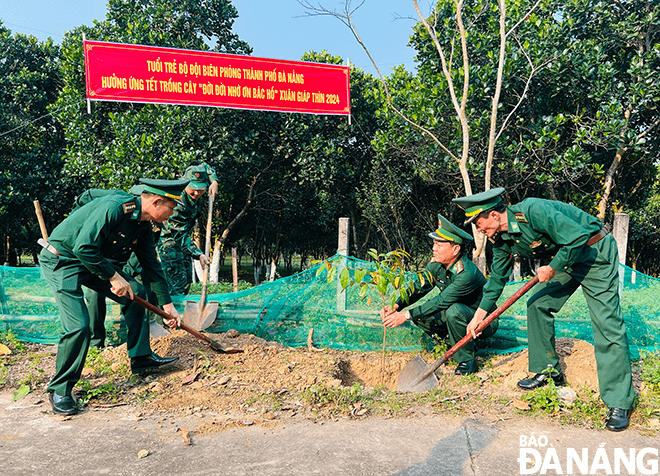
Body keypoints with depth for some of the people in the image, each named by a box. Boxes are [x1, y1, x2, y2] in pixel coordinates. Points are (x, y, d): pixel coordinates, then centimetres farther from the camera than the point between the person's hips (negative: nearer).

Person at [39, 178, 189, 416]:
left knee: (136, 293, 4)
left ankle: (141, 357, 15)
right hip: (61, 260, -9)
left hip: (95, 261, 9)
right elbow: (84, 248, -32)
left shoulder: (143, 227, 0)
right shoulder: (113, 208, -28)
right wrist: (114, 277, -24)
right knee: (79, 325, -17)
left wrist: (167, 304, 12)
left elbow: (152, 266, 9)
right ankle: (60, 390, 3)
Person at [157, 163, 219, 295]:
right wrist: (198, 254, -35)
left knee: (186, 280, 10)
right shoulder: (178, 202, -33)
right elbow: (181, 235, -31)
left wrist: (214, 181, -6)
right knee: (178, 281, -16)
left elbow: (205, 167, 11)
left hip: (182, 241, 9)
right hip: (168, 241, -9)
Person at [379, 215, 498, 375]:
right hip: (459, 318, 7)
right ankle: (463, 344, 4)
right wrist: (396, 306, -28)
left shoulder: (468, 273, -31)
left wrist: (406, 315, -36)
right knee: (419, 315, -12)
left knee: (454, 310, -37)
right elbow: (418, 288, -10)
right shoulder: (436, 265, -7)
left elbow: (441, 301, -34)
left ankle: (467, 359, -14)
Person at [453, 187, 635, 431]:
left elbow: (578, 238, -31)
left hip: (595, 253, -8)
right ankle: (549, 370, 19)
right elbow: (498, 277, 9)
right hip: (563, 260, 9)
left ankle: (620, 403, -5)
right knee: (537, 305, 5)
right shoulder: (501, 240, -2)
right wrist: (479, 314, 11)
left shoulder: (533, 211, -30)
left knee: (607, 325, -10)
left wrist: (552, 268, -20)